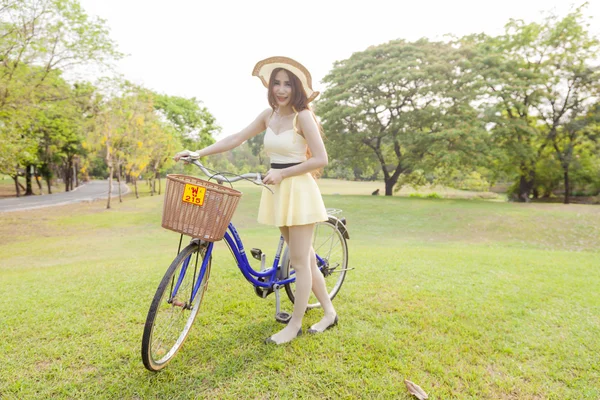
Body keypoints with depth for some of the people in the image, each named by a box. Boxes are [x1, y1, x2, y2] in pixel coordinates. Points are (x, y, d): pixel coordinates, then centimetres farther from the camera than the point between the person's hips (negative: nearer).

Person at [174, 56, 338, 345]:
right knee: (305, 258, 14)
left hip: (298, 191, -7)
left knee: (300, 261, 2)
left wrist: (281, 173, -16)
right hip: (277, 191, 7)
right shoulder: (269, 115, 10)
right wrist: (200, 153, -1)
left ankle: (295, 325, 17)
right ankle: (329, 313, 30)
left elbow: (320, 159, -14)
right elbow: (236, 139, 8)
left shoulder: (302, 116, -9)